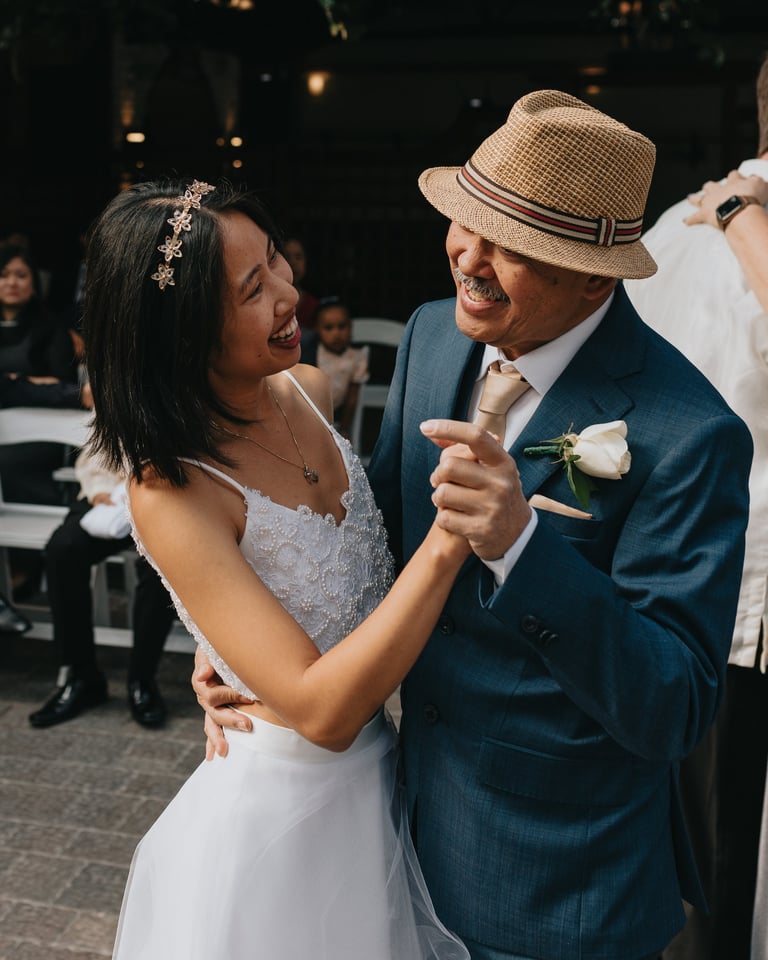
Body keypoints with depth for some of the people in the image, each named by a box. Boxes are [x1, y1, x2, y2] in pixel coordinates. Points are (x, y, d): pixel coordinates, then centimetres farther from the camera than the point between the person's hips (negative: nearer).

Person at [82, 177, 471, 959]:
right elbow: (322, 711, -32)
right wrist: (448, 540, -37)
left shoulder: (309, 391, -7)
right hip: (283, 812, -6)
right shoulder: (171, 494, -27)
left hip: (383, 774, 7)